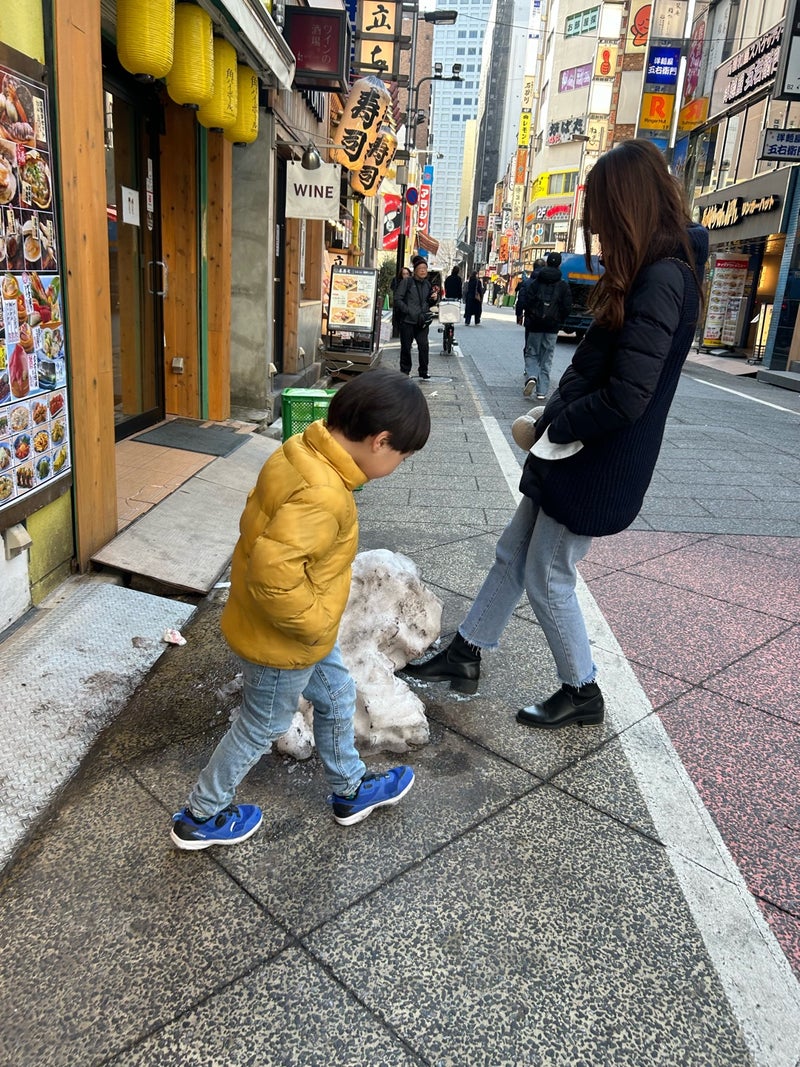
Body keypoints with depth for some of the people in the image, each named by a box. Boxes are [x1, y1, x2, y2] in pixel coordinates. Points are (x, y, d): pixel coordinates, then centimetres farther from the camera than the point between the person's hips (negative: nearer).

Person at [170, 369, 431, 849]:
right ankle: (200, 818, 37)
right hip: (284, 639, -9)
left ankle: (351, 790, 49)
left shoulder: (302, 449, -7)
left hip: (302, 626, 9)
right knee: (263, 727, 14)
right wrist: (316, 624, -23)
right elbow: (273, 573, -41)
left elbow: (260, 512, 6)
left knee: (337, 696, 25)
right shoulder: (322, 495, -35)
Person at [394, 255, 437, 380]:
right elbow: (397, 299, -8)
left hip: (422, 321, 3)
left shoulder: (427, 284, 14)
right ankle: (405, 372, 19)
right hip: (407, 321, -3)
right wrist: (409, 311, -15)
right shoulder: (406, 282, -2)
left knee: (424, 346, -5)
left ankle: (424, 372, 7)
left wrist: (433, 300, 0)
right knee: (406, 347, 4)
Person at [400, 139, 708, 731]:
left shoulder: (664, 279, -21)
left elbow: (626, 398, -26)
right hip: (574, 454, 9)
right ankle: (465, 655, 33)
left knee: (547, 577, 5)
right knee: (513, 555, 17)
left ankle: (582, 693, 26)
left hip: (602, 466, -9)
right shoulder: (645, 272, 10)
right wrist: (552, 415, -1)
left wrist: (551, 429, -12)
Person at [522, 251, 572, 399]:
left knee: (531, 354, 12)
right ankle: (542, 391, 3)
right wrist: (558, 320, 11)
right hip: (552, 327, 0)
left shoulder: (535, 282, -2)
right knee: (546, 359, 5)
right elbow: (567, 307, -3)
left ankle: (531, 376, -16)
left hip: (534, 325, 0)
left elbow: (527, 302, -6)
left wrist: (530, 318, 8)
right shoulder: (563, 286, 0)